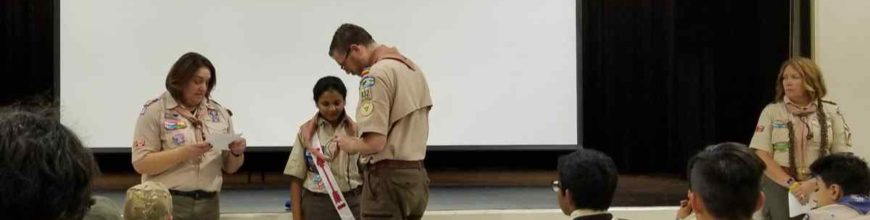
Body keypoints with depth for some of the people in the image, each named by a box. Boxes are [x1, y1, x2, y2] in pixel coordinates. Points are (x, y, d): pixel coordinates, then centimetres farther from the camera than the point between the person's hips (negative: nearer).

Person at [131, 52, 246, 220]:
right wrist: (185, 153, -19)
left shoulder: (219, 113, 10)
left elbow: (229, 167, 14)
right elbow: (140, 163, -10)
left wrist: (236, 153, -7)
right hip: (167, 203, -4)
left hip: (209, 204, 4)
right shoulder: (155, 111, -2)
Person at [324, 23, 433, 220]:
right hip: (416, 175, 9)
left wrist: (350, 145, -2)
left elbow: (375, 142, -22)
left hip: (388, 178, -9)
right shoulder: (412, 68, 14)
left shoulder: (376, 75, -15)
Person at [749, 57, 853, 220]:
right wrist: (791, 184, -15)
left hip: (820, 188, 0)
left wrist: (814, 183, -14)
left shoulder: (831, 112, 4)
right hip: (779, 186, 0)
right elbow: (761, 156, -3)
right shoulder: (771, 112, 3)